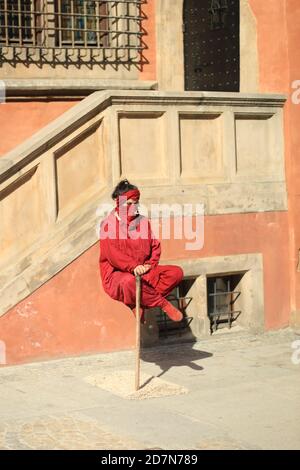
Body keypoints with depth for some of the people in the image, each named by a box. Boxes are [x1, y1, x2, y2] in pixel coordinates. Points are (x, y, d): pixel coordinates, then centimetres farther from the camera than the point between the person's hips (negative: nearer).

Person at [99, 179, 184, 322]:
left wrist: (150, 264, -6)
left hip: (142, 272, 6)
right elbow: (111, 253, -17)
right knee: (129, 281, -43)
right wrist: (133, 266, -29)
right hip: (116, 274, -6)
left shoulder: (143, 221, 13)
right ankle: (163, 303, -21)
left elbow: (155, 246, 15)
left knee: (176, 272, -12)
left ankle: (140, 304, -21)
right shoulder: (109, 224, -5)